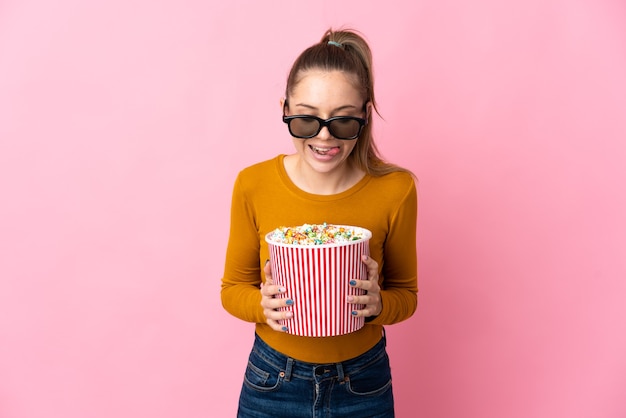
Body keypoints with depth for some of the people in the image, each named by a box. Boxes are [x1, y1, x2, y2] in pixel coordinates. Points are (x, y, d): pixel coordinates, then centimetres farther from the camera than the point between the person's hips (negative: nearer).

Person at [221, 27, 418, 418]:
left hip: (363, 385, 0)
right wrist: (263, 305, -23)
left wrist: (379, 304, -24)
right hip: (272, 383, 1)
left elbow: (406, 294, -3)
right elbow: (233, 289, -2)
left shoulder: (395, 189, -16)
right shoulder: (253, 185, -15)